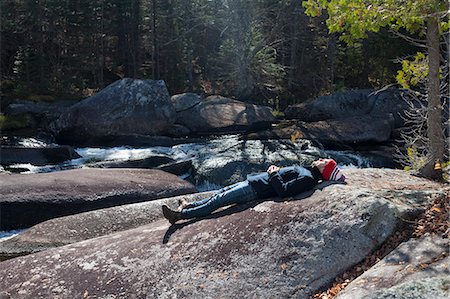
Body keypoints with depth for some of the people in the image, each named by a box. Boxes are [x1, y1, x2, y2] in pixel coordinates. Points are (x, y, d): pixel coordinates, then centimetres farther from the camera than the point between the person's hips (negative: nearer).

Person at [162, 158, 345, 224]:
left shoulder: (308, 179, -17)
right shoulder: (306, 171, 13)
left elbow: (282, 191, -26)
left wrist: (273, 174, -15)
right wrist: (274, 170, 6)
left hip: (255, 190, -9)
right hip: (253, 180, 9)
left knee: (219, 200, -8)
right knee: (222, 193, 13)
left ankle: (181, 215, -3)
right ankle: (191, 206, 24)